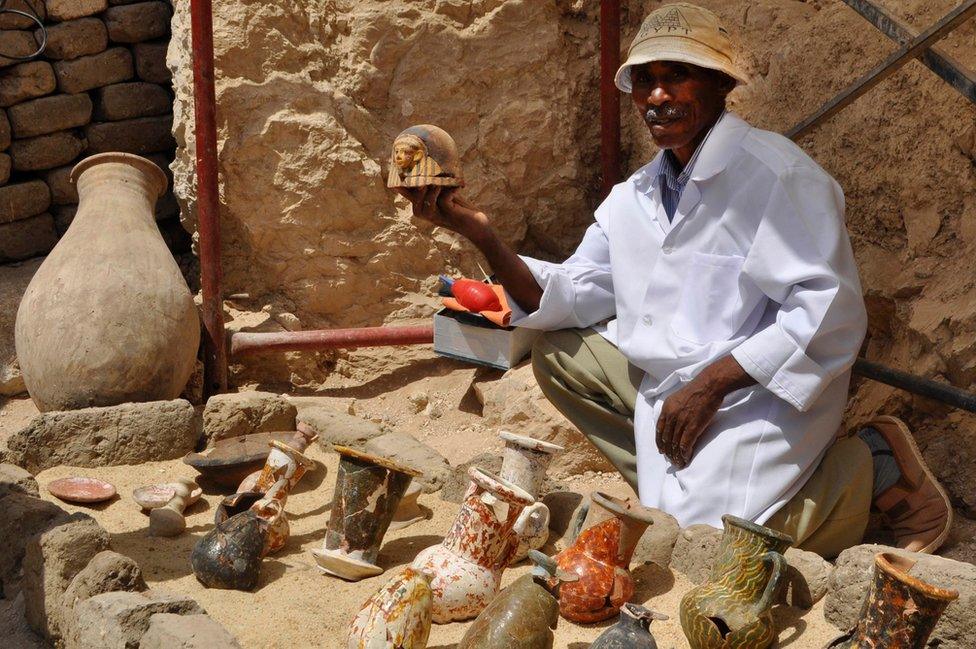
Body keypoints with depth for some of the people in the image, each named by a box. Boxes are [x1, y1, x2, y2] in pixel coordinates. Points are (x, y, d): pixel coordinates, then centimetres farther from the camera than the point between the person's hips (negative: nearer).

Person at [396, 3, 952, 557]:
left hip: (764, 393, -8)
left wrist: (710, 384, -24)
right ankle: (676, 483, 5)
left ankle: (873, 467, -4)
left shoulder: (775, 173, -15)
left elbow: (831, 311, -22)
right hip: (668, 383, 8)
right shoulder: (635, 197, 11)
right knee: (556, 350, 7)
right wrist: (482, 235, -5)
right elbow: (569, 300, 10)